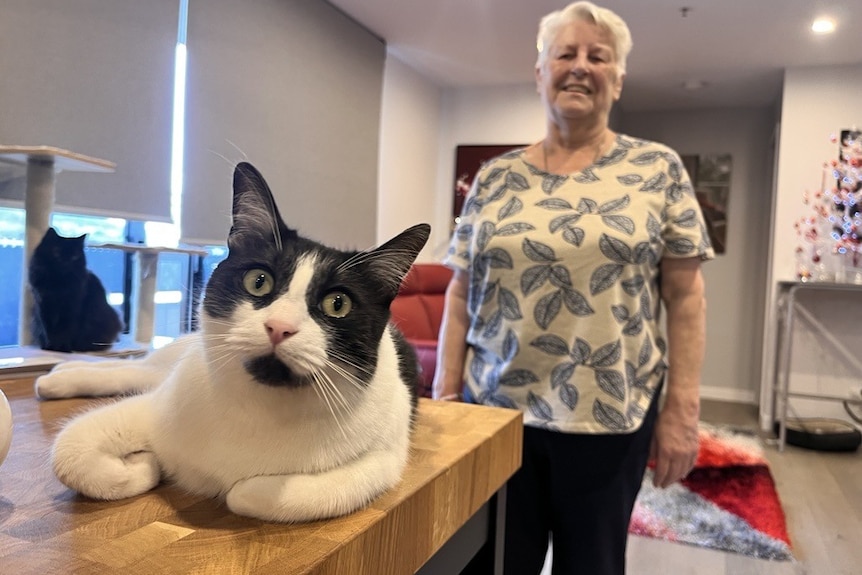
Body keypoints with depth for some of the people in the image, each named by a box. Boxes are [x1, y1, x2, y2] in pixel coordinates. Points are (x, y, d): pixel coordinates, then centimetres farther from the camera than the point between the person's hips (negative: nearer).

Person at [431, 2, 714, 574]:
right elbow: (461, 294, 5)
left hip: (609, 416, -1)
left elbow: (685, 295, -2)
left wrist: (683, 409, -6)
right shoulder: (494, 178, 4)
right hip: (495, 408, 2)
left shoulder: (659, 170, 0)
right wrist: (445, 393, 2)